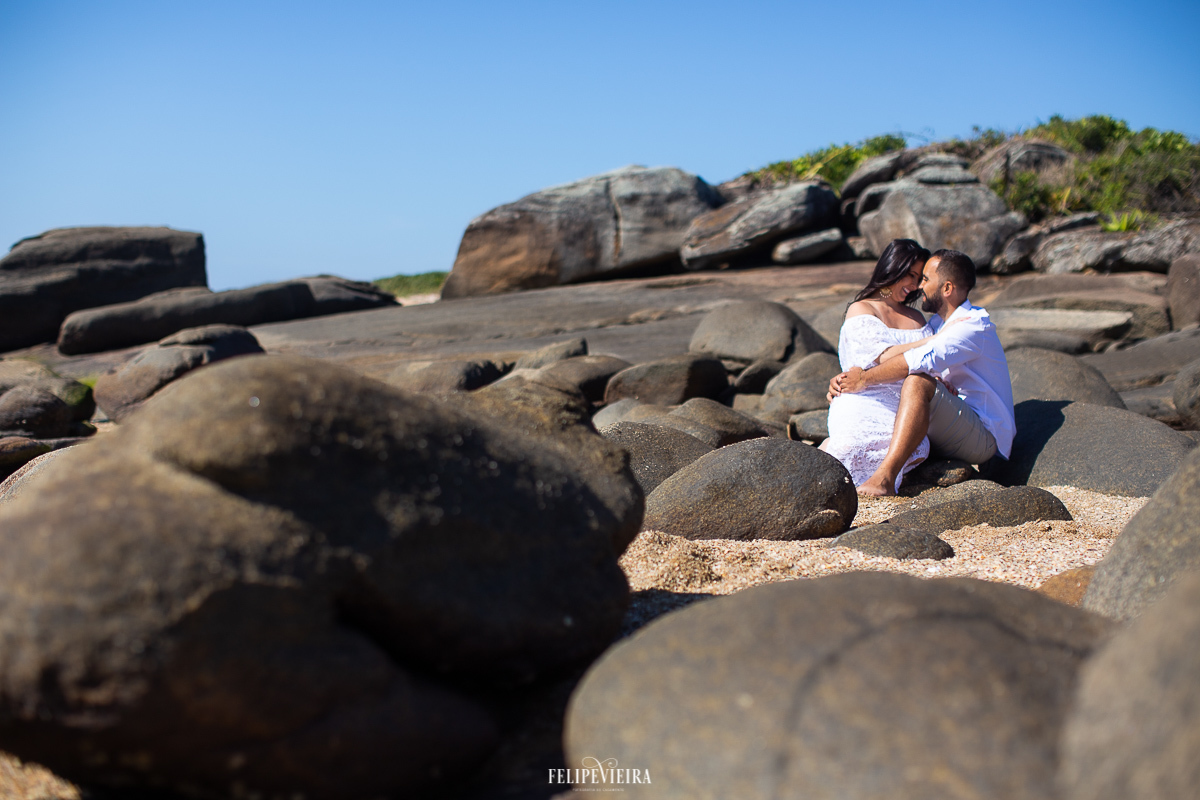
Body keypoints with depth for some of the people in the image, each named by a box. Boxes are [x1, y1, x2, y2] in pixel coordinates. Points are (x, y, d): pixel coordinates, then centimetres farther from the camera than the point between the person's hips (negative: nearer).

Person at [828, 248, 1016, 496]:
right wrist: (846, 380, 0)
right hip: (948, 435, 10)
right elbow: (891, 358, 18)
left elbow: (925, 361, -29)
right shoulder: (938, 324, 18)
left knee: (918, 381, -33)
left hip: (983, 437, -9)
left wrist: (865, 378, -23)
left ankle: (884, 479, -45)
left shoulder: (975, 324, -12)